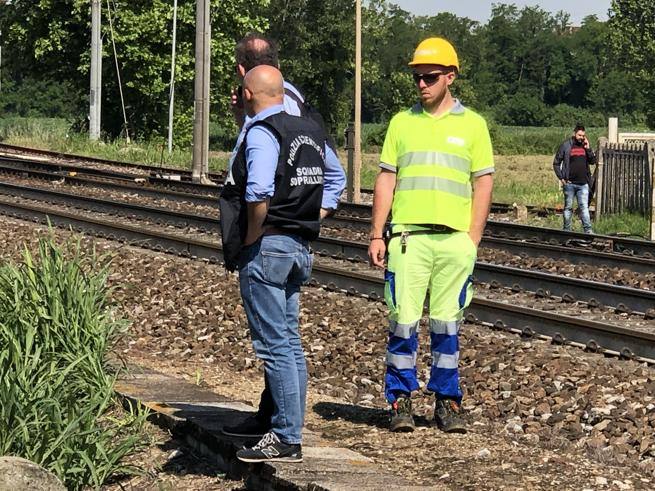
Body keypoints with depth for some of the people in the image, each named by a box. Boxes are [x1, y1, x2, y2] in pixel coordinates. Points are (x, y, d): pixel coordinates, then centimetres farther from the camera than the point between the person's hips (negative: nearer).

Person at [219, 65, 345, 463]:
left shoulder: (261, 133, -13)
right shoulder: (311, 131, 14)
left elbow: (258, 192, -28)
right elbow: (335, 179, 26)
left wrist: (251, 238, -14)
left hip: (266, 248, -9)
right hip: (300, 248, 9)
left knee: (274, 345, -6)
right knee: (290, 342, 14)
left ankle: (286, 440, -5)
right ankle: (290, 432, 19)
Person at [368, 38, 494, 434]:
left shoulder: (472, 124, 7)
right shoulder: (402, 122, 11)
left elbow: (483, 183, 5)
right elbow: (386, 180, 11)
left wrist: (473, 240, -3)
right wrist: (376, 235, 3)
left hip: (454, 238, -1)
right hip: (408, 237, 1)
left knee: (447, 322, 5)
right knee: (404, 319, -2)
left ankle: (447, 401, 13)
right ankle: (401, 400, 6)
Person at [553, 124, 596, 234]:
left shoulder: (585, 146, 9)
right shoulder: (566, 146, -1)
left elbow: (593, 161, 7)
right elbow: (556, 163, 3)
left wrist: (588, 149, -5)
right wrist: (561, 178, -5)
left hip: (583, 184, 2)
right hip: (569, 183, -2)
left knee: (584, 207, -3)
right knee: (568, 207, 8)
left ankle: (588, 230, -7)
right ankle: (567, 230, 15)